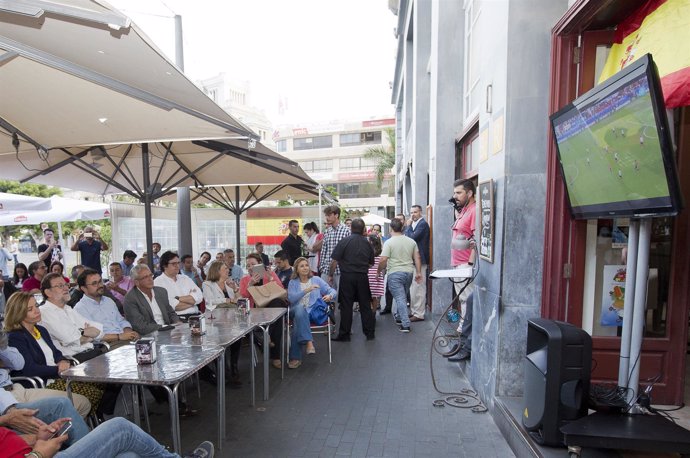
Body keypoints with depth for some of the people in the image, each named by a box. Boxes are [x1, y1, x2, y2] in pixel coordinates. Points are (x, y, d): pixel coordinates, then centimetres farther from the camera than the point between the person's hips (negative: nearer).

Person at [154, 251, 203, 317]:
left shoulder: (185, 278, 18)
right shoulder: (158, 281, 3)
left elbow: (199, 296, 4)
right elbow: (170, 305, -11)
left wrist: (178, 298, -7)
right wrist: (191, 300, 0)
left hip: (194, 315, 4)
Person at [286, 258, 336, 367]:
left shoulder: (316, 280, 16)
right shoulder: (292, 282, 15)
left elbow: (332, 290, 12)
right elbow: (291, 298, -4)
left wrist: (329, 295, -13)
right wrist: (306, 290, -17)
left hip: (313, 312, 0)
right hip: (296, 311, 0)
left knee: (297, 324, -33)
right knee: (300, 308, -37)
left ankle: (295, 358, -26)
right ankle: (308, 341, -39)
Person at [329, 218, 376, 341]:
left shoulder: (344, 241, -8)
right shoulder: (367, 243, 4)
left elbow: (334, 261, -11)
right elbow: (371, 263, 10)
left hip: (347, 277, -3)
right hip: (363, 277, 3)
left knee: (346, 306, 4)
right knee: (365, 305, 11)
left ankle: (344, 334, 11)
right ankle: (370, 332, 19)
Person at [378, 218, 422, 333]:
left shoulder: (389, 242, -10)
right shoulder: (411, 241, 7)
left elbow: (383, 260, -15)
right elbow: (417, 258, 6)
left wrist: (379, 271, -1)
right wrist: (418, 272, 10)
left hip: (395, 273, -5)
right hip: (409, 272, 5)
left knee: (400, 298, -3)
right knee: (403, 296, 21)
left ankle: (405, 324, -6)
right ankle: (399, 317, 34)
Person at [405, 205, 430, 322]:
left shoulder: (423, 224, -12)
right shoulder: (414, 224, 17)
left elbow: (412, 237, -21)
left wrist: (408, 225, -10)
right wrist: (409, 225, 2)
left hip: (419, 260, -10)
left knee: (419, 288, -5)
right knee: (413, 288, 16)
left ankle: (419, 314, 3)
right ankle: (414, 311, 27)